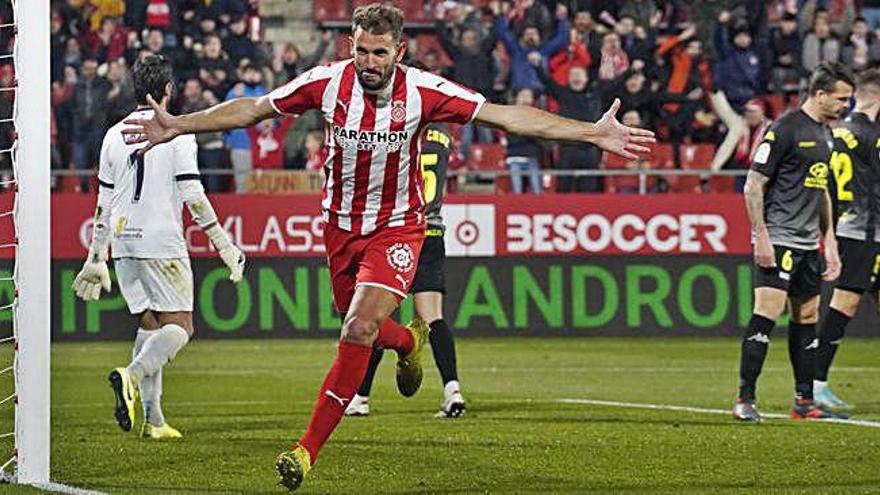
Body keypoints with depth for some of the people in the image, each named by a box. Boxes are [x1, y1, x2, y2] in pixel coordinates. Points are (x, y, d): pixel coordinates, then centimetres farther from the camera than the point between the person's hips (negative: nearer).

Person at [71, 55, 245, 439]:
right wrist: (224, 245, -3)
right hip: (162, 242, -6)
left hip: (124, 242, 6)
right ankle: (132, 375, -27)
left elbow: (103, 204, 14)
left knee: (149, 324, 13)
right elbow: (193, 196, -9)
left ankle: (152, 417, 6)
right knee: (179, 326, -1)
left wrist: (97, 258, 20)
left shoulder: (114, 135, 11)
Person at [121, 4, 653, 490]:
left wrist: (593, 133, -21)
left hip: (398, 227, -3)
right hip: (341, 225, 3)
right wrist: (179, 126, -5)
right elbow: (252, 109, -2)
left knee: (360, 330, -18)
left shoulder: (423, 91, -18)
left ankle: (309, 449, -12)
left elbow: (506, 115, -16)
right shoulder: (327, 82, -14)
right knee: (360, 327, 15)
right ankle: (409, 341, 54)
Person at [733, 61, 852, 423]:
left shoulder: (824, 134, 15)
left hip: (808, 244, 9)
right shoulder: (785, 129, -12)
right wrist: (761, 237, -17)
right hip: (779, 240, -9)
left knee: (807, 319, 10)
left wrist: (830, 243, 21)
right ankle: (745, 400, -11)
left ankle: (804, 401, 16)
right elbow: (753, 185, -12)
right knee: (766, 315, -13)